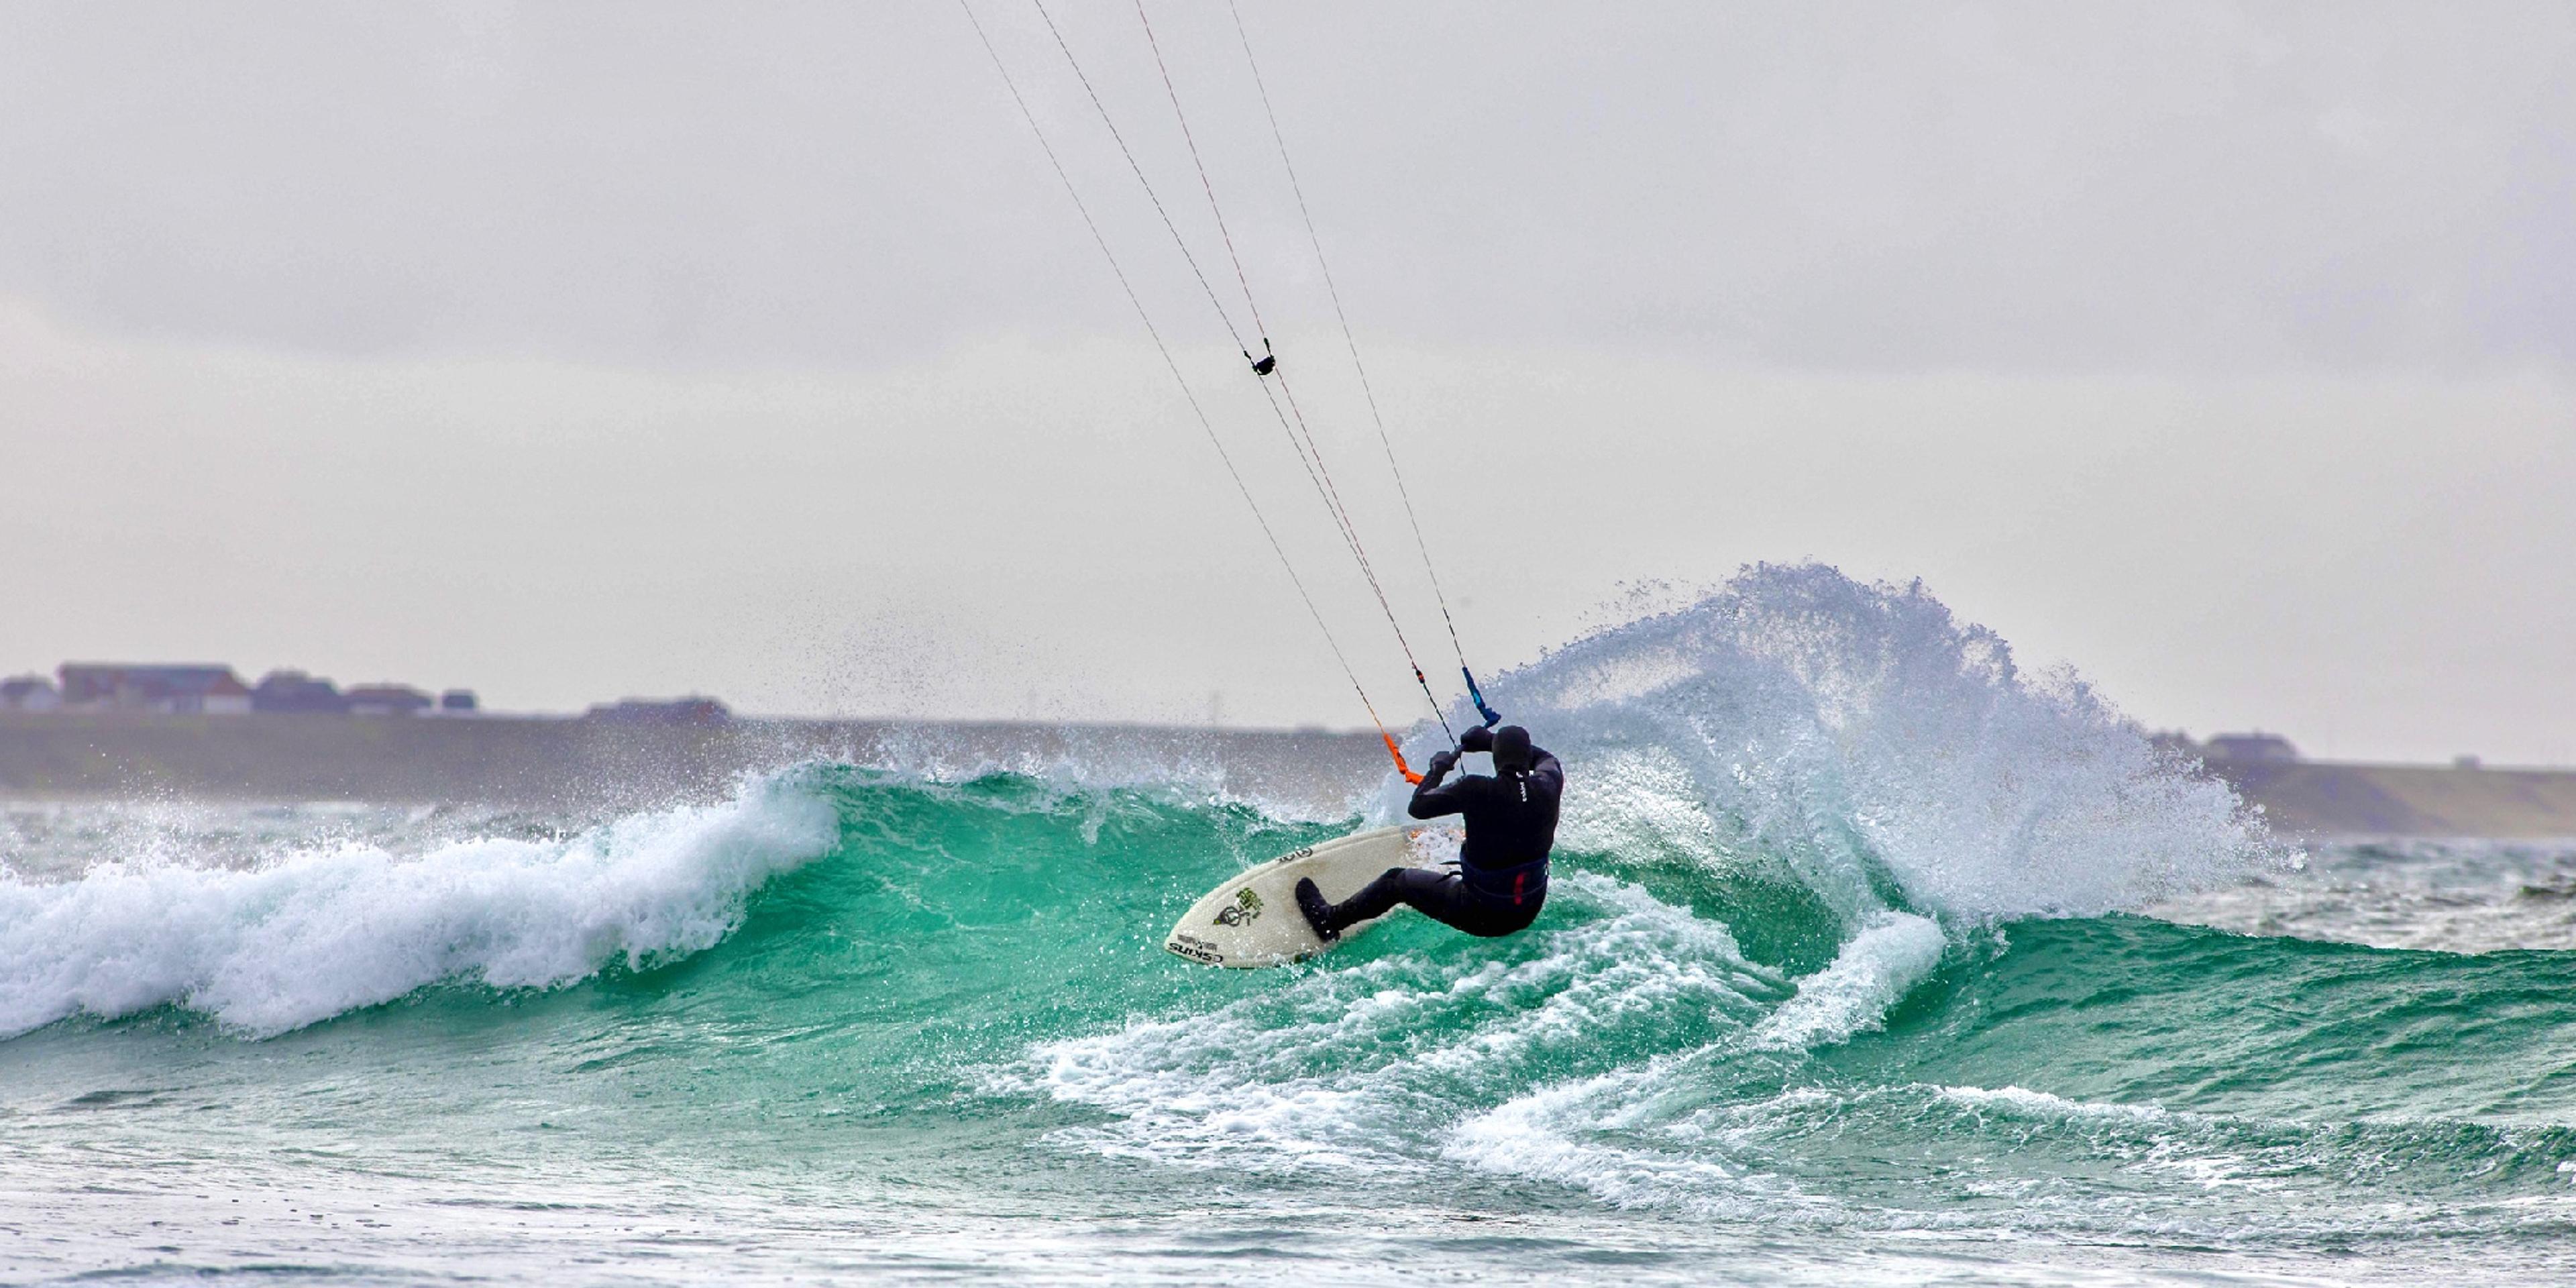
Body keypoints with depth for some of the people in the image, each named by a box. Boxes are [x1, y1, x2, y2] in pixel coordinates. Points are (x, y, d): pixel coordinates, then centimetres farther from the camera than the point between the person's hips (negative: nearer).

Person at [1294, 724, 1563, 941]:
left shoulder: (1476, 791, -23)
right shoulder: (1547, 788, -10)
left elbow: (1418, 807, -10)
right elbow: (1547, 759, 17)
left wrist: (1438, 769, 7)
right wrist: (1490, 739, 20)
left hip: (1480, 915, -4)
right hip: (1528, 914, 4)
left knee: (1398, 881, 19)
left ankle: (1329, 920, 39)